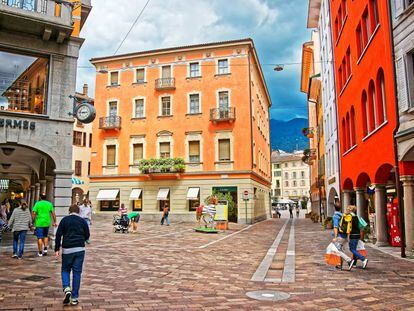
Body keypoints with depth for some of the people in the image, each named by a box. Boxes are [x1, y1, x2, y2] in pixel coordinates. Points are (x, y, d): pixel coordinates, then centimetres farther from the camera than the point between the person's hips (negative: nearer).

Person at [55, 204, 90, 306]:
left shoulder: (64, 220, 4)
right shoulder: (83, 221, 6)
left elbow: (58, 235, -3)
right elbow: (87, 236, 8)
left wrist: (57, 249, 1)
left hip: (67, 249, -1)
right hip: (80, 250, 1)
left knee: (65, 270, 17)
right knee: (77, 272, 6)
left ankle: (66, 288, -8)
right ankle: (74, 298, 8)